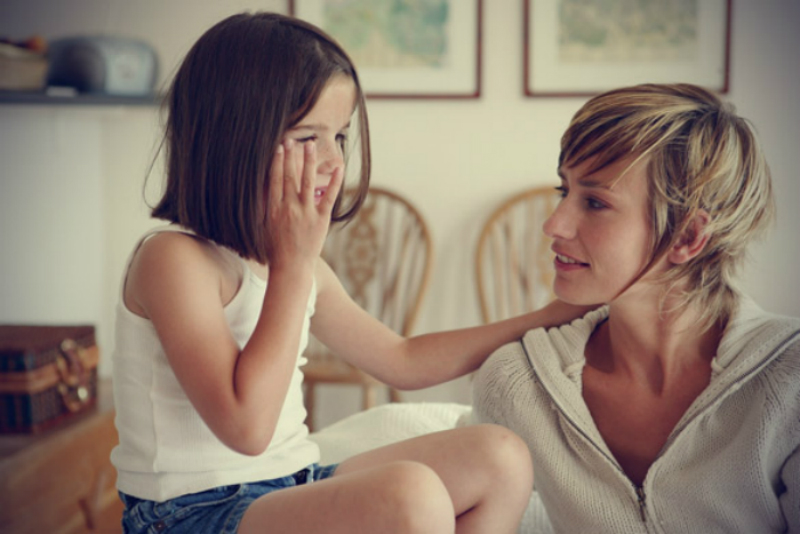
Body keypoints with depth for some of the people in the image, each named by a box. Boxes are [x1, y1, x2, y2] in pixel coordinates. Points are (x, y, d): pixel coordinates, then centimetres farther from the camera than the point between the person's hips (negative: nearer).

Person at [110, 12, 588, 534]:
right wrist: (293, 264, -21)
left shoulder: (294, 262, 9)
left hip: (293, 487, 9)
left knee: (500, 457, 1)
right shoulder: (174, 257, -17)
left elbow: (403, 360, 19)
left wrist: (549, 318, 14)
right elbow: (246, 426, -27)